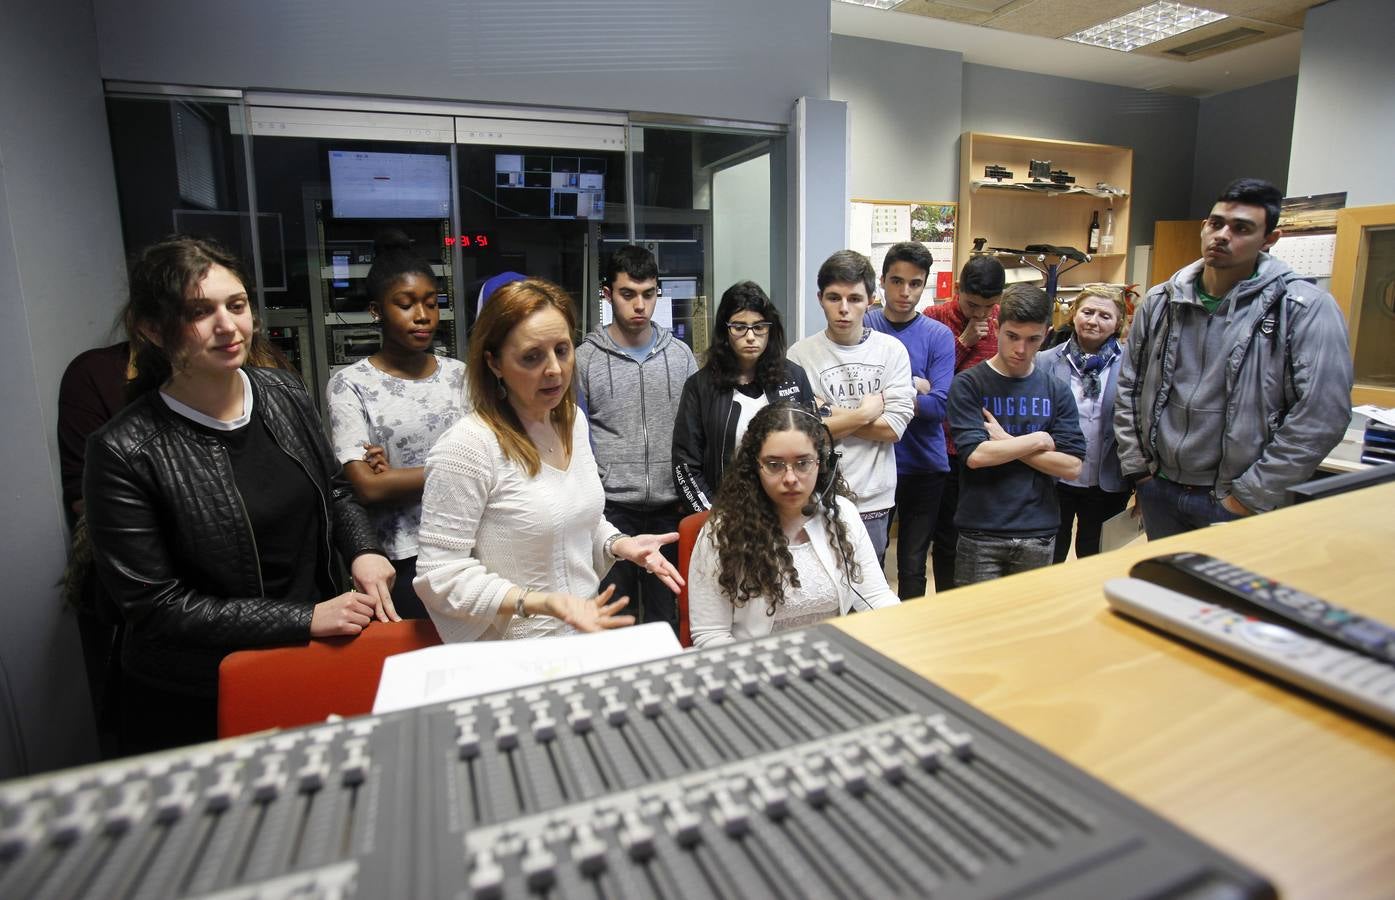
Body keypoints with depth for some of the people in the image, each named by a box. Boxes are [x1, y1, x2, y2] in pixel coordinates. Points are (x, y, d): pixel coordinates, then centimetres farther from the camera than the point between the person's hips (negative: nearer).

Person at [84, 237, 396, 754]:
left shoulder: (284, 394, -5)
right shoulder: (124, 452, -19)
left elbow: (335, 490, 8)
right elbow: (151, 604, -17)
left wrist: (362, 551, -12)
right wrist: (304, 618, -22)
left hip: (312, 664, 5)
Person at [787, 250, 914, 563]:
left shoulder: (892, 350, 1)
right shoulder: (801, 354, -6)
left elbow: (893, 428, -7)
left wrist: (828, 414, -11)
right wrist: (865, 412, -10)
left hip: (873, 501, 2)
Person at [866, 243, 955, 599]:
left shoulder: (939, 336, -1)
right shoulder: (863, 327, 0)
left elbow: (939, 406, -11)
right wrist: (911, 386, -14)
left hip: (924, 466, 0)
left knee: (913, 567, 12)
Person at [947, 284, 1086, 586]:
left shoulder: (1057, 391, 5)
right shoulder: (968, 385, -5)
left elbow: (1071, 467, -3)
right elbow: (976, 455, -18)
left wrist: (1005, 443, -10)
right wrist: (1039, 440, -7)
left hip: (1038, 534, 3)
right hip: (980, 535, -3)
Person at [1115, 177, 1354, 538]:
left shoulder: (1306, 309, -10)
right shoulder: (1159, 302, 3)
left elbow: (1321, 416, -14)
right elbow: (1128, 387, 8)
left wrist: (1251, 496, -14)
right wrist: (1135, 468, 4)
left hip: (1233, 501, -4)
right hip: (1158, 489, 4)